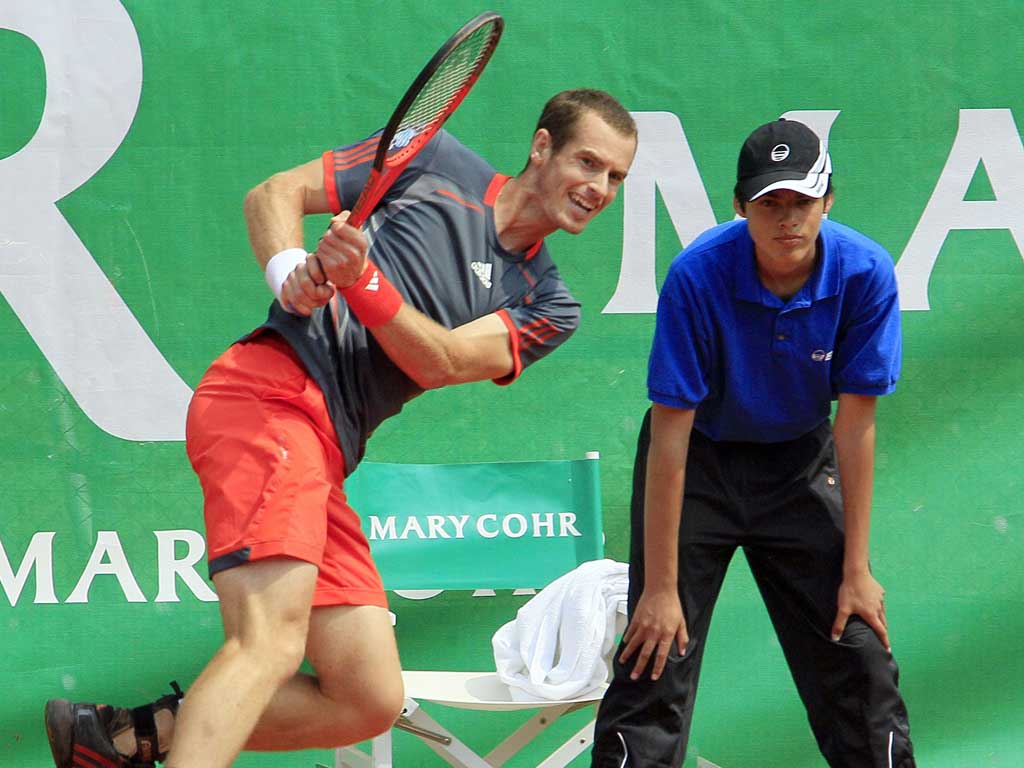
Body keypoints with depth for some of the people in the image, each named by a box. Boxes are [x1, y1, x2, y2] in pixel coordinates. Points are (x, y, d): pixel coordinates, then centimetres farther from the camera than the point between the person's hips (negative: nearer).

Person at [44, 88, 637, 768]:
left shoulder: (547, 307, 17)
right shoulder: (435, 160, 9)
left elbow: (441, 363, -1)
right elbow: (275, 194, 10)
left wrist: (361, 277, -18)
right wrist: (290, 270, -11)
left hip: (325, 461, 7)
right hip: (271, 391, -7)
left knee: (370, 703, 2)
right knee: (271, 645, -27)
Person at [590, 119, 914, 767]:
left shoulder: (865, 273, -21)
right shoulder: (697, 275, -27)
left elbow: (856, 422, -13)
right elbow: (671, 430, -23)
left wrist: (857, 570, -12)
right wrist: (661, 587, -21)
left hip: (801, 464, 2)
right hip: (700, 459, -2)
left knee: (859, 656, -2)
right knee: (658, 660, -11)